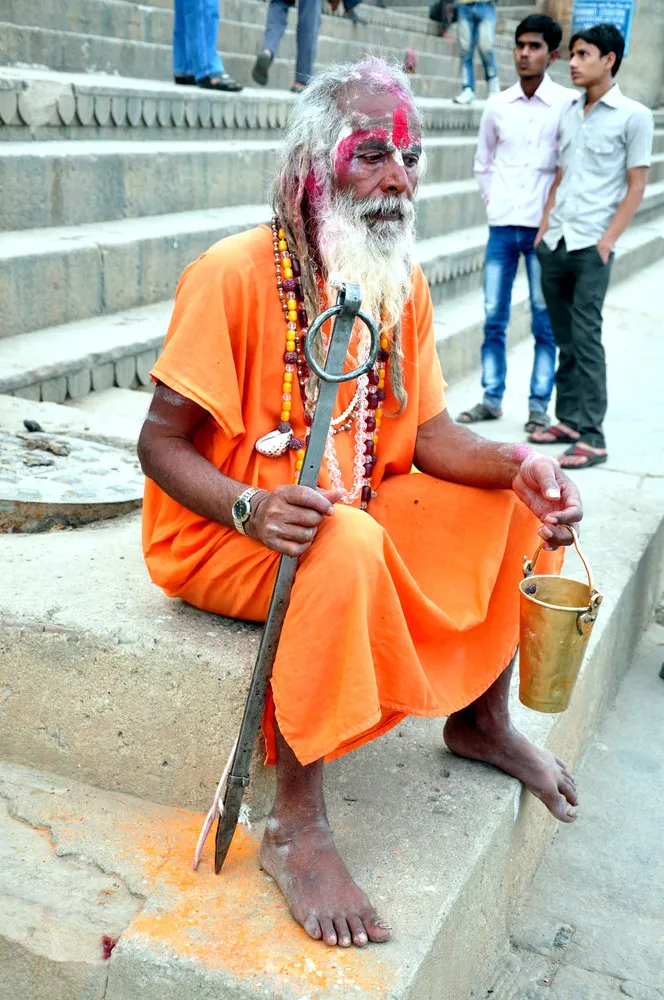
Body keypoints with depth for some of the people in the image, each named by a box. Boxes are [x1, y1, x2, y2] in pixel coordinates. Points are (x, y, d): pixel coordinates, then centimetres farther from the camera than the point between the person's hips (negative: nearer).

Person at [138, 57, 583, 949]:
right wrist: (251, 508, -36)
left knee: (525, 504, -1)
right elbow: (161, 443, -18)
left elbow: (430, 432, 1)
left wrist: (516, 465, -18)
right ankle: (296, 828, -26)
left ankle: (481, 719, 15)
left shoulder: (403, 284, 2)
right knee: (346, 546, -39)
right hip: (218, 535, -7)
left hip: (361, 516, 7)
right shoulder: (233, 275, -19)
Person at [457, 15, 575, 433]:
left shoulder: (568, 104, -4)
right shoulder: (497, 106, 6)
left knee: (546, 321, 2)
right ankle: (492, 398, 18)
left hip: (545, 228, -3)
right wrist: (494, 202, 8)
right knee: (494, 317, 7)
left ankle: (539, 405, 11)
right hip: (503, 225, 3)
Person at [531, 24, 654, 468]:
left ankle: (593, 437, -4)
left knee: (585, 339, -9)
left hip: (591, 245, -6)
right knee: (564, 339, 10)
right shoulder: (569, 113, 13)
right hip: (555, 242, 6)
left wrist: (607, 240, -11)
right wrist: (545, 226, 9)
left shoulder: (634, 116, -3)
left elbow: (636, 185, -5)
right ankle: (568, 419, 20)